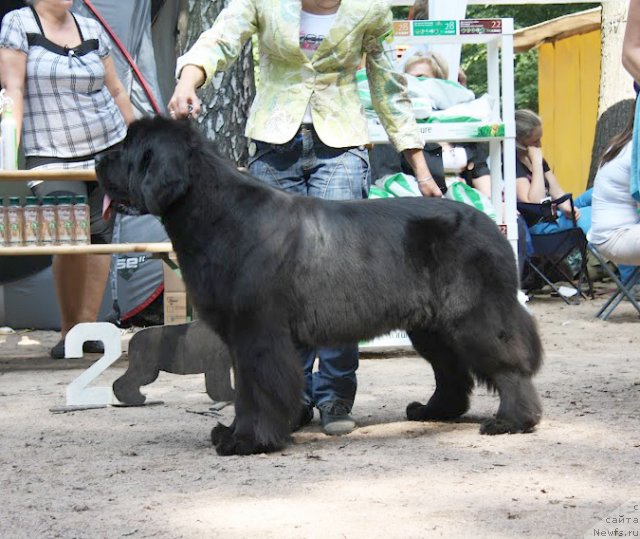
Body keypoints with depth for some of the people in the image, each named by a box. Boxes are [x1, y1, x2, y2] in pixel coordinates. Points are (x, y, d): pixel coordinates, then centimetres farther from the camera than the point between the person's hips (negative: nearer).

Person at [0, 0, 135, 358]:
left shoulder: (91, 29, 10)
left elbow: (116, 91, 17)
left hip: (109, 149, 4)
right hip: (52, 156, -4)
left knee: (100, 235, 0)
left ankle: (88, 327, 7)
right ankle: (68, 331, 0)